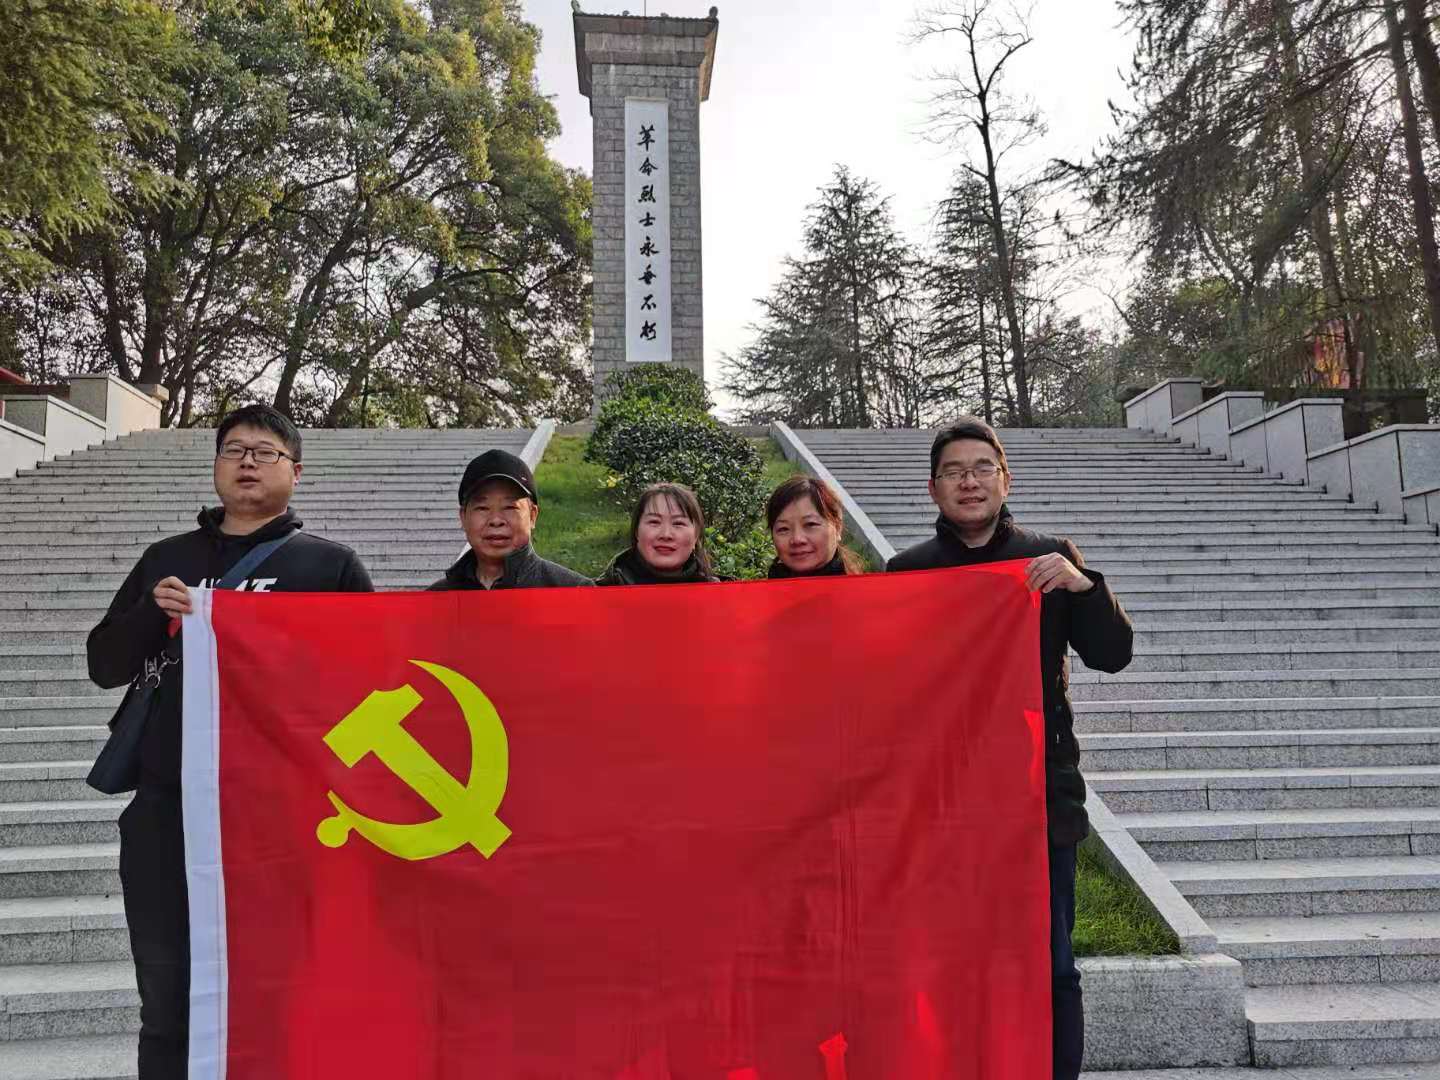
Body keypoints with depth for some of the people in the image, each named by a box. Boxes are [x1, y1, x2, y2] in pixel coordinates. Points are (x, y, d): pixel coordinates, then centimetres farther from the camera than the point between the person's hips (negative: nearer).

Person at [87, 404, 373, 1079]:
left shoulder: (330, 565, 5)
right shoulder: (167, 560, 16)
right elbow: (104, 664, 13)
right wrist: (152, 612, -5)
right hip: (167, 809, 3)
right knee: (167, 1003, 10)